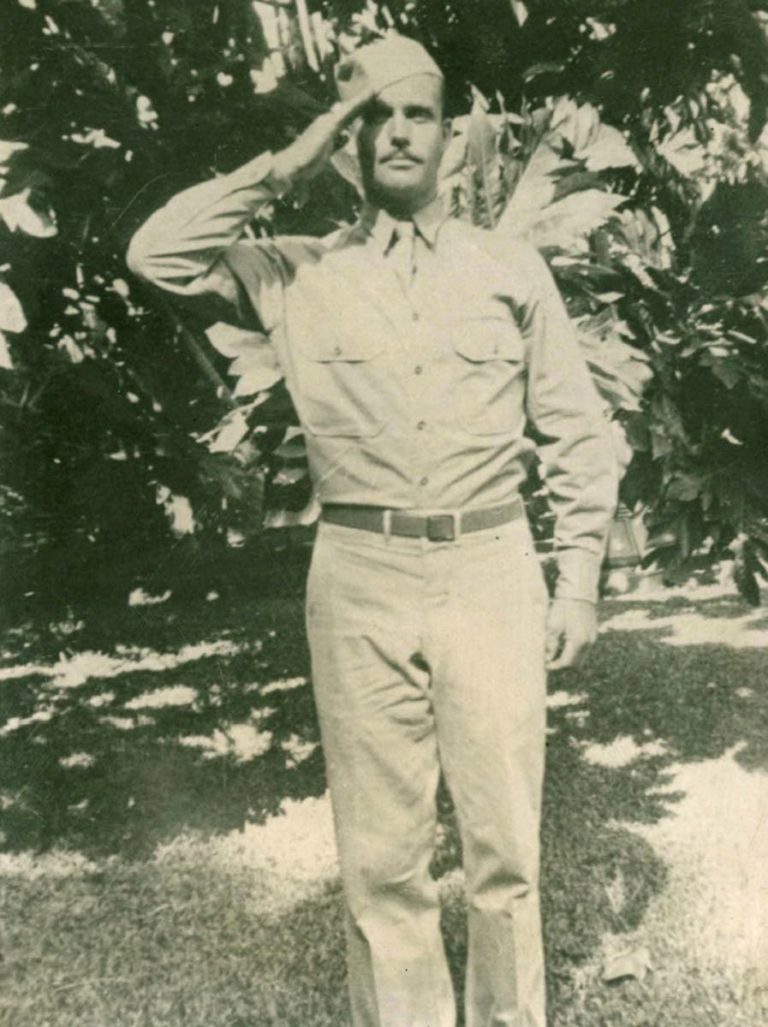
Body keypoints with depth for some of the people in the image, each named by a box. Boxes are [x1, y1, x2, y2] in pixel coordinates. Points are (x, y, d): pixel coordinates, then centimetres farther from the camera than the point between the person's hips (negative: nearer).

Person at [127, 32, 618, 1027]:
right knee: (380, 850, 8)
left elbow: (575, 434, 9)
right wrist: (284, 167, -1)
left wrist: (579, 580, 4)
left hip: (490, 570, 1)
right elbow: (160, 255, -4)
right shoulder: (298, 275, 8)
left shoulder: (511, 270, 9)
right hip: (361, 576, 0)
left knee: (504, 837, 6)